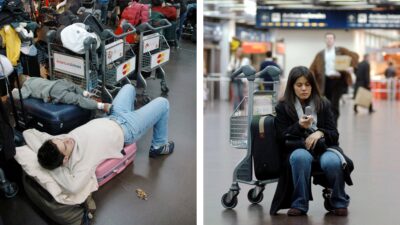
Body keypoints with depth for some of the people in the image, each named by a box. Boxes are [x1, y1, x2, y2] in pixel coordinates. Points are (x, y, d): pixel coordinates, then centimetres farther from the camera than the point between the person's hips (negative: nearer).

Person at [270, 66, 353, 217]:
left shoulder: (323, 104, 10)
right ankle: (299, 204, -23)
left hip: (323, 147, 1)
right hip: (297, 148, -1)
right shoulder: (283, 107, 5)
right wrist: (299, 126, -19)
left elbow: (334, 135, 5)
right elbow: (282, 138, -1)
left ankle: (338, 202, -6)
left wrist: (320, 133, -18)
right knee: (301, 157, -39)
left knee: (332, 162, -34)